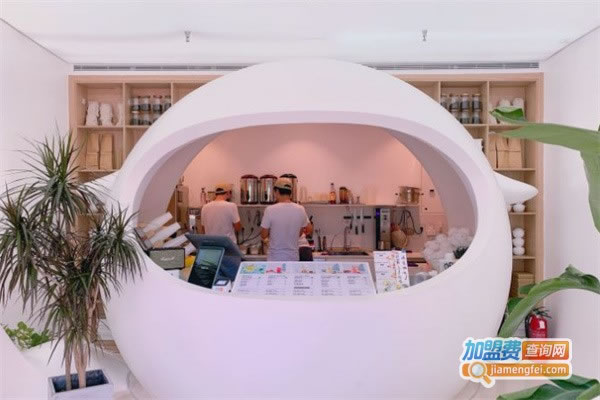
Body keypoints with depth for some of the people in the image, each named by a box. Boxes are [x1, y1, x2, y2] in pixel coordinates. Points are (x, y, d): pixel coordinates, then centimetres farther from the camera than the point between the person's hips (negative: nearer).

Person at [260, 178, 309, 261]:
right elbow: (300, 233, 8)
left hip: (275, 258, -3)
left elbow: (263, 235, -6)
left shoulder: (270, 210, -14)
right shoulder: (300, 210, -3)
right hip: (293, 258, 3)